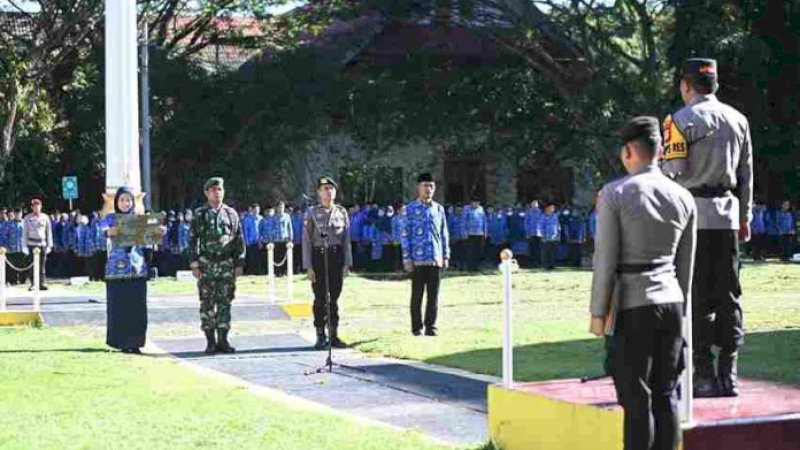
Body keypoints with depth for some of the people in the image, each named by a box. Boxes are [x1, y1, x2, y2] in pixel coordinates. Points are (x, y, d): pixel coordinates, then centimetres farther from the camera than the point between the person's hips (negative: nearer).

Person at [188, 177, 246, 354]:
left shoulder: (231, 213, 7)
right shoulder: (200, 215, 3)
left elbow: (239, 240, 8)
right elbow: (192, 240, 2)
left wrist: (239, 263, 3)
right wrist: (194, 264, -5)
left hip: (227, 265, 1)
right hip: (206, 265, -1)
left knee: (225, 303, 2)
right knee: (207, 303, 0)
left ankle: (223, 339, 7)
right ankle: (210, 341, 6)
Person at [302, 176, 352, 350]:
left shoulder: (342, 212, 6)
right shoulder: (312, 214, -1)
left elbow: (346, 240, 7)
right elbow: (306, 241, -3)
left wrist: (347, 264, 1)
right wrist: (308, 266, -9)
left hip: (337, 257, 2)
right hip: (319, 257, -2)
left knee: (334, 298, 6)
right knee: (320, 299, 2)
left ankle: (334, 335, 13)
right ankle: (320, 337, 8)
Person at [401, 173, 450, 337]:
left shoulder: (439, 209, 11)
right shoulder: (411, 209, -1)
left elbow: (444, 234, 14)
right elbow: (405, 234, -3)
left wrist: (446, 255, 8)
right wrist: (407, 258, -8)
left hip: (435, 259, 3)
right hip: (417, 259, -3)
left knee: (433, 295, 5)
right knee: (417, 294, 2)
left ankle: (431, 326, 12)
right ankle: (417, 327, 9)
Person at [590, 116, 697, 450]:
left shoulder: (614, 194, -8)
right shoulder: (683, 197, 7)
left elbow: (606, 258, -10)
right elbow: (685, 263, 12)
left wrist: (598, 312, -4)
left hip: (632, 306, -5)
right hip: (670, 300, 5)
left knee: (636, 398, -2)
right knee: (666, 394, 10)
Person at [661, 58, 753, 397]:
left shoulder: (681, 120, -6)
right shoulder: (738, 120, 12)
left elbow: (672, 171, -13)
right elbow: (746, 174, 15)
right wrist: (745, 217, 21)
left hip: (693, 215, -5)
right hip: (728, 216, 5)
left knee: (698, 296, -2)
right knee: (729, 294, 9)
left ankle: (704, 375, -2)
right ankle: (728, 374, 10)